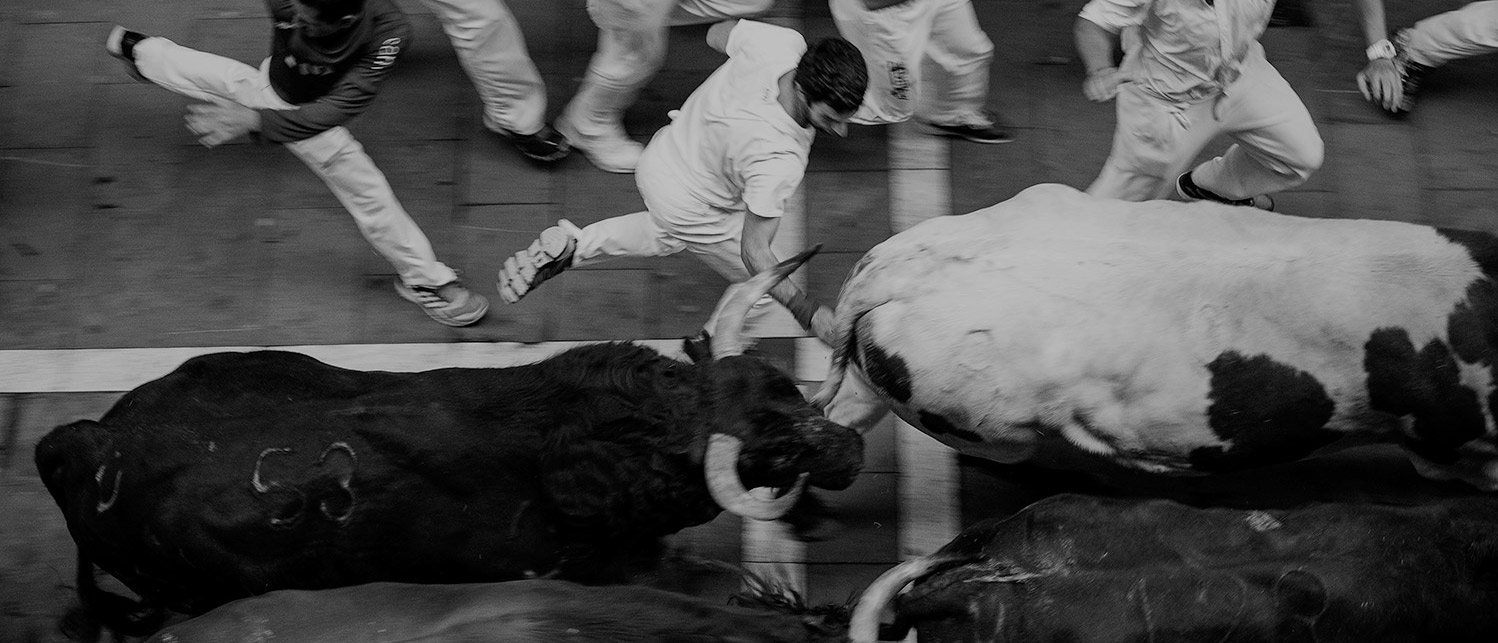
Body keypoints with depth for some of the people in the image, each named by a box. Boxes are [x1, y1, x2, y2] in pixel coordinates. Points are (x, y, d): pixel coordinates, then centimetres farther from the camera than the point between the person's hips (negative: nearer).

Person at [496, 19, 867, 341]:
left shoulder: (779, 42, -27)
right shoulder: (779, 162, -43)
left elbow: (718, 34, -3)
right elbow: (754, 251, -33)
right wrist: (807, 312, -38)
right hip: (690, 212, -7)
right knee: (761, 287, 15)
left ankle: (571, 246, 34)